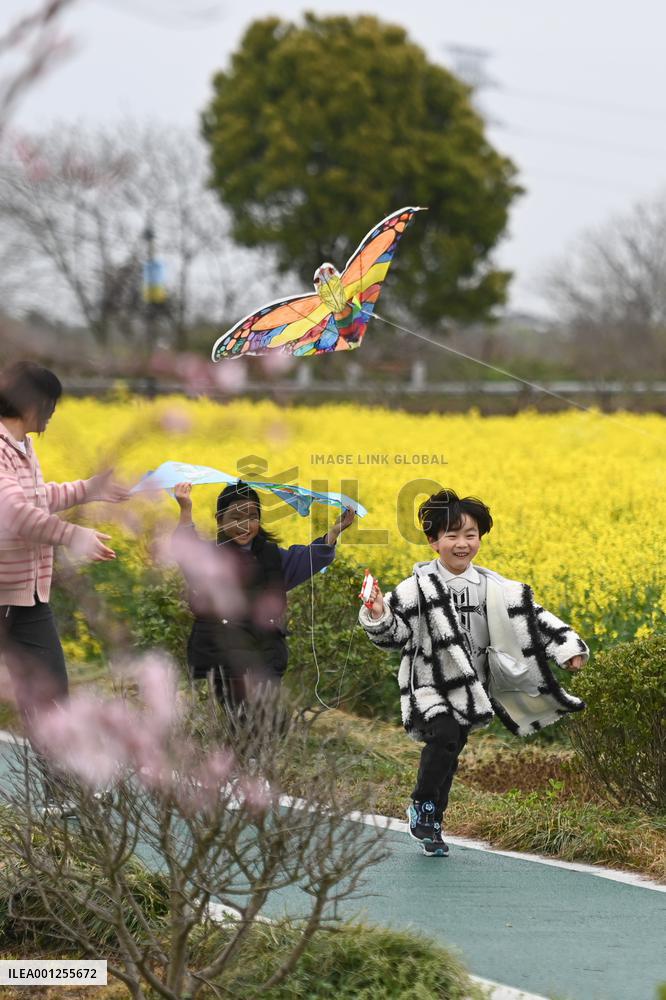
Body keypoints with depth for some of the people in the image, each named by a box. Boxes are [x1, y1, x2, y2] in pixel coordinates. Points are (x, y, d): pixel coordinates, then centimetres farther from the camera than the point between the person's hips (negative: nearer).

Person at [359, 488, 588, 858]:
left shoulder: (496, 589, -1)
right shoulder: (418, 589, -11)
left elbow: (532, 619, 4)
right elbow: (396, 634, -7)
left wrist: (567, 647, -3)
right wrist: (378, 619, -28)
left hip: (470, 688, 4)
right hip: (432, 684, -4)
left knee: (451, 753, 10)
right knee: (444, 738, -24)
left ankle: (431, 826, 25)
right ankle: (422, 804, -2)